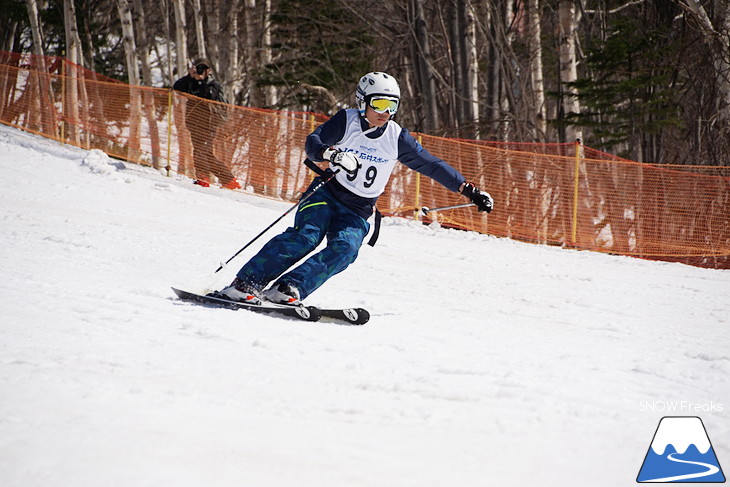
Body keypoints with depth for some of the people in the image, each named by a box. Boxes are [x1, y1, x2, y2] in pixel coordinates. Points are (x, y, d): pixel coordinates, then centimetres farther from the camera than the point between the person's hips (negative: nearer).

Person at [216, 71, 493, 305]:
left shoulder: (397, 138, 0)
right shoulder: (346, 121, -6)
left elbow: (431, 165, 5)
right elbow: (313, 142, -17)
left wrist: (469, 190, 2)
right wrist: (330, 154, -40)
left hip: (358, 212, 3)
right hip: (327, 193, -3)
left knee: (345, 249, -26)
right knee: (307, 235, -27)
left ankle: (289, 288, -33)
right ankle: (246, 282, -26)